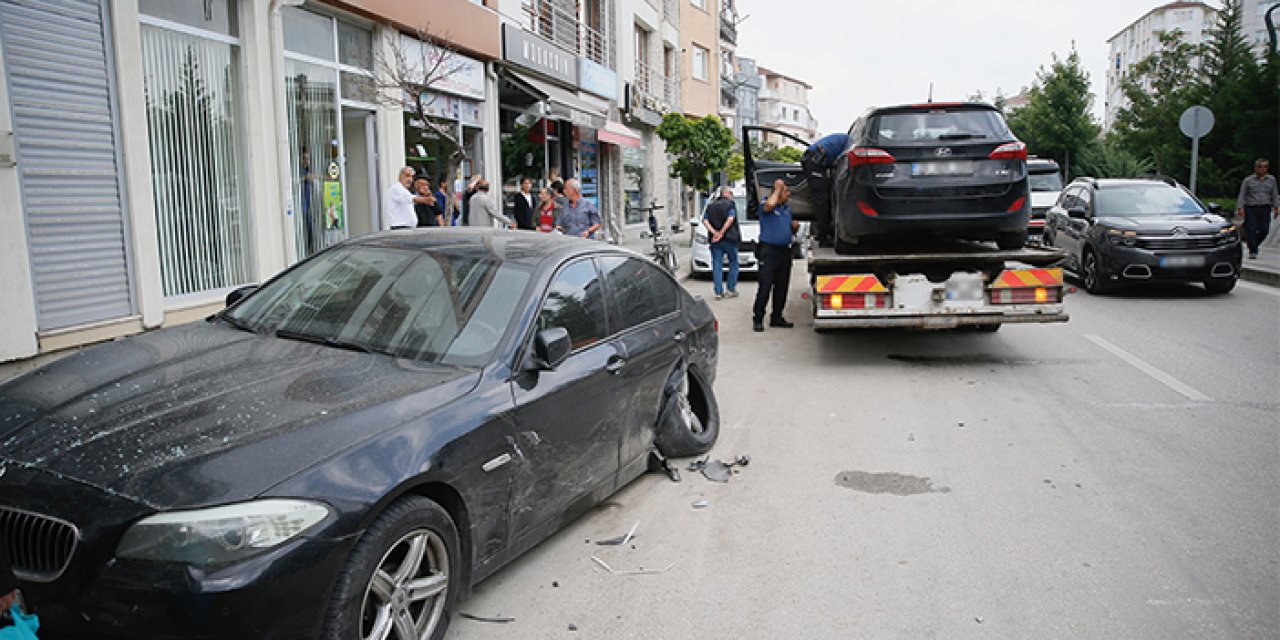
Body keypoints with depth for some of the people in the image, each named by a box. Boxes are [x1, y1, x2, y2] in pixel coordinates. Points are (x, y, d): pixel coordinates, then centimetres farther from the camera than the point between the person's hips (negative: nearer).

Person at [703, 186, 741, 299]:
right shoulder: (731, 204, -1)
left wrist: (714, 232, -9)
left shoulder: (711, 205, 13)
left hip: (715, 240, 4)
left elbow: (705, 220, 0)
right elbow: (730, 219, -16)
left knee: (717, 266, 4)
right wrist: (721, 233, -15)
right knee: (733, 264, 10)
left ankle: (718, 292, 0)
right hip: (729, 239, -4)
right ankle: (731, 289, 7)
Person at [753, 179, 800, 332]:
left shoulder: (788, 209, 19)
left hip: (785, 251, 7)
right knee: (765, 286, -10)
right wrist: (778, 188, -14)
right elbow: (770, 204, -29)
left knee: (782, 287, 9)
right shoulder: (765, 207, -4)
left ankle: (777, 317, 17)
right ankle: (757, 319, -6)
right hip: (769, 251, -7)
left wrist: (795, 226, 4)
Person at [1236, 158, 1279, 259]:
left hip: (1265, 208, 2)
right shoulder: (1248, 180, 1)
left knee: (1264, 230, -4)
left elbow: (1274, 194, 15)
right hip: (1250, 208, -2)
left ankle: (1255, 244, 24)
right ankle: (1253, 251, 2)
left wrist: (1276, 207, 9)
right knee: (1251, 230, -6)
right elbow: (1242, 195, -1)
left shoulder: (1271, 179, 10)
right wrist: (1240, 208, -11)